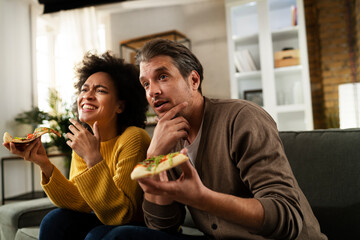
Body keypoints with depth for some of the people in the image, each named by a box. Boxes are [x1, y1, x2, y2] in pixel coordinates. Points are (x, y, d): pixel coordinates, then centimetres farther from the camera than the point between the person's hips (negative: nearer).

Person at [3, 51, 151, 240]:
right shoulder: (82, 139, -3)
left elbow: (120, 215, -27)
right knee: (55, 220, -13)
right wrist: (45, 165, -21)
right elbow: (81, 204, -9)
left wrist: (93, 159, -35)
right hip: (104, 221, 6)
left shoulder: (133, 139, -25)